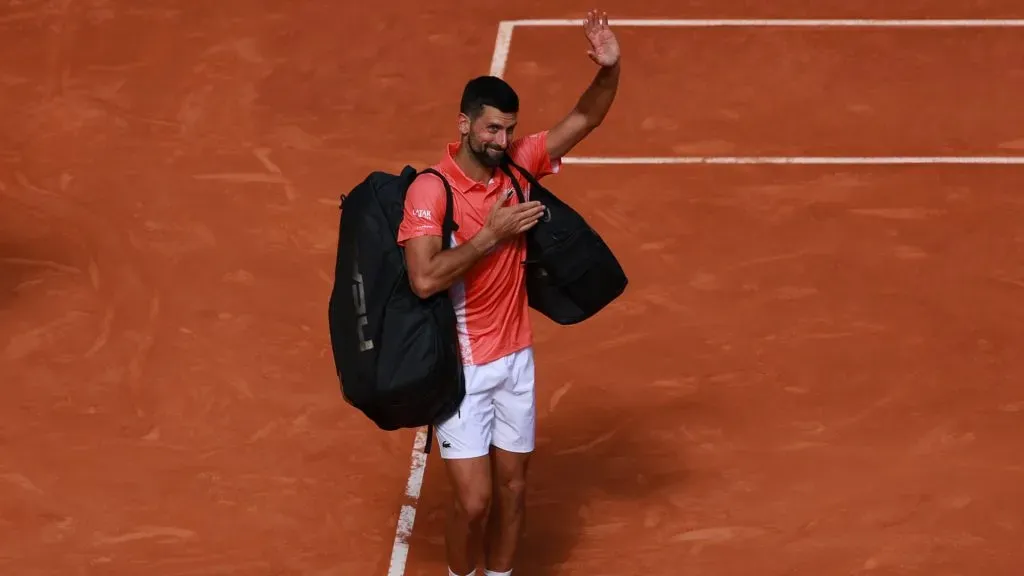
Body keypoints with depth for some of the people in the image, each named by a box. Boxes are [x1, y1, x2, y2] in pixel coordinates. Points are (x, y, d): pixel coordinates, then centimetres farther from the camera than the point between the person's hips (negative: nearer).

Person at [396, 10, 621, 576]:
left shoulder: (517, 163, -1)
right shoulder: (430, 190, -18)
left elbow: (584, 119, 4)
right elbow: (424, 279, -28)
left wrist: (609, 68, -15)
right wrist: (492, 233, -25)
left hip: (515, 358, 6)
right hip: (460, 369, -6)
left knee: (512, 486, 13)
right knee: (474, 499, -6)